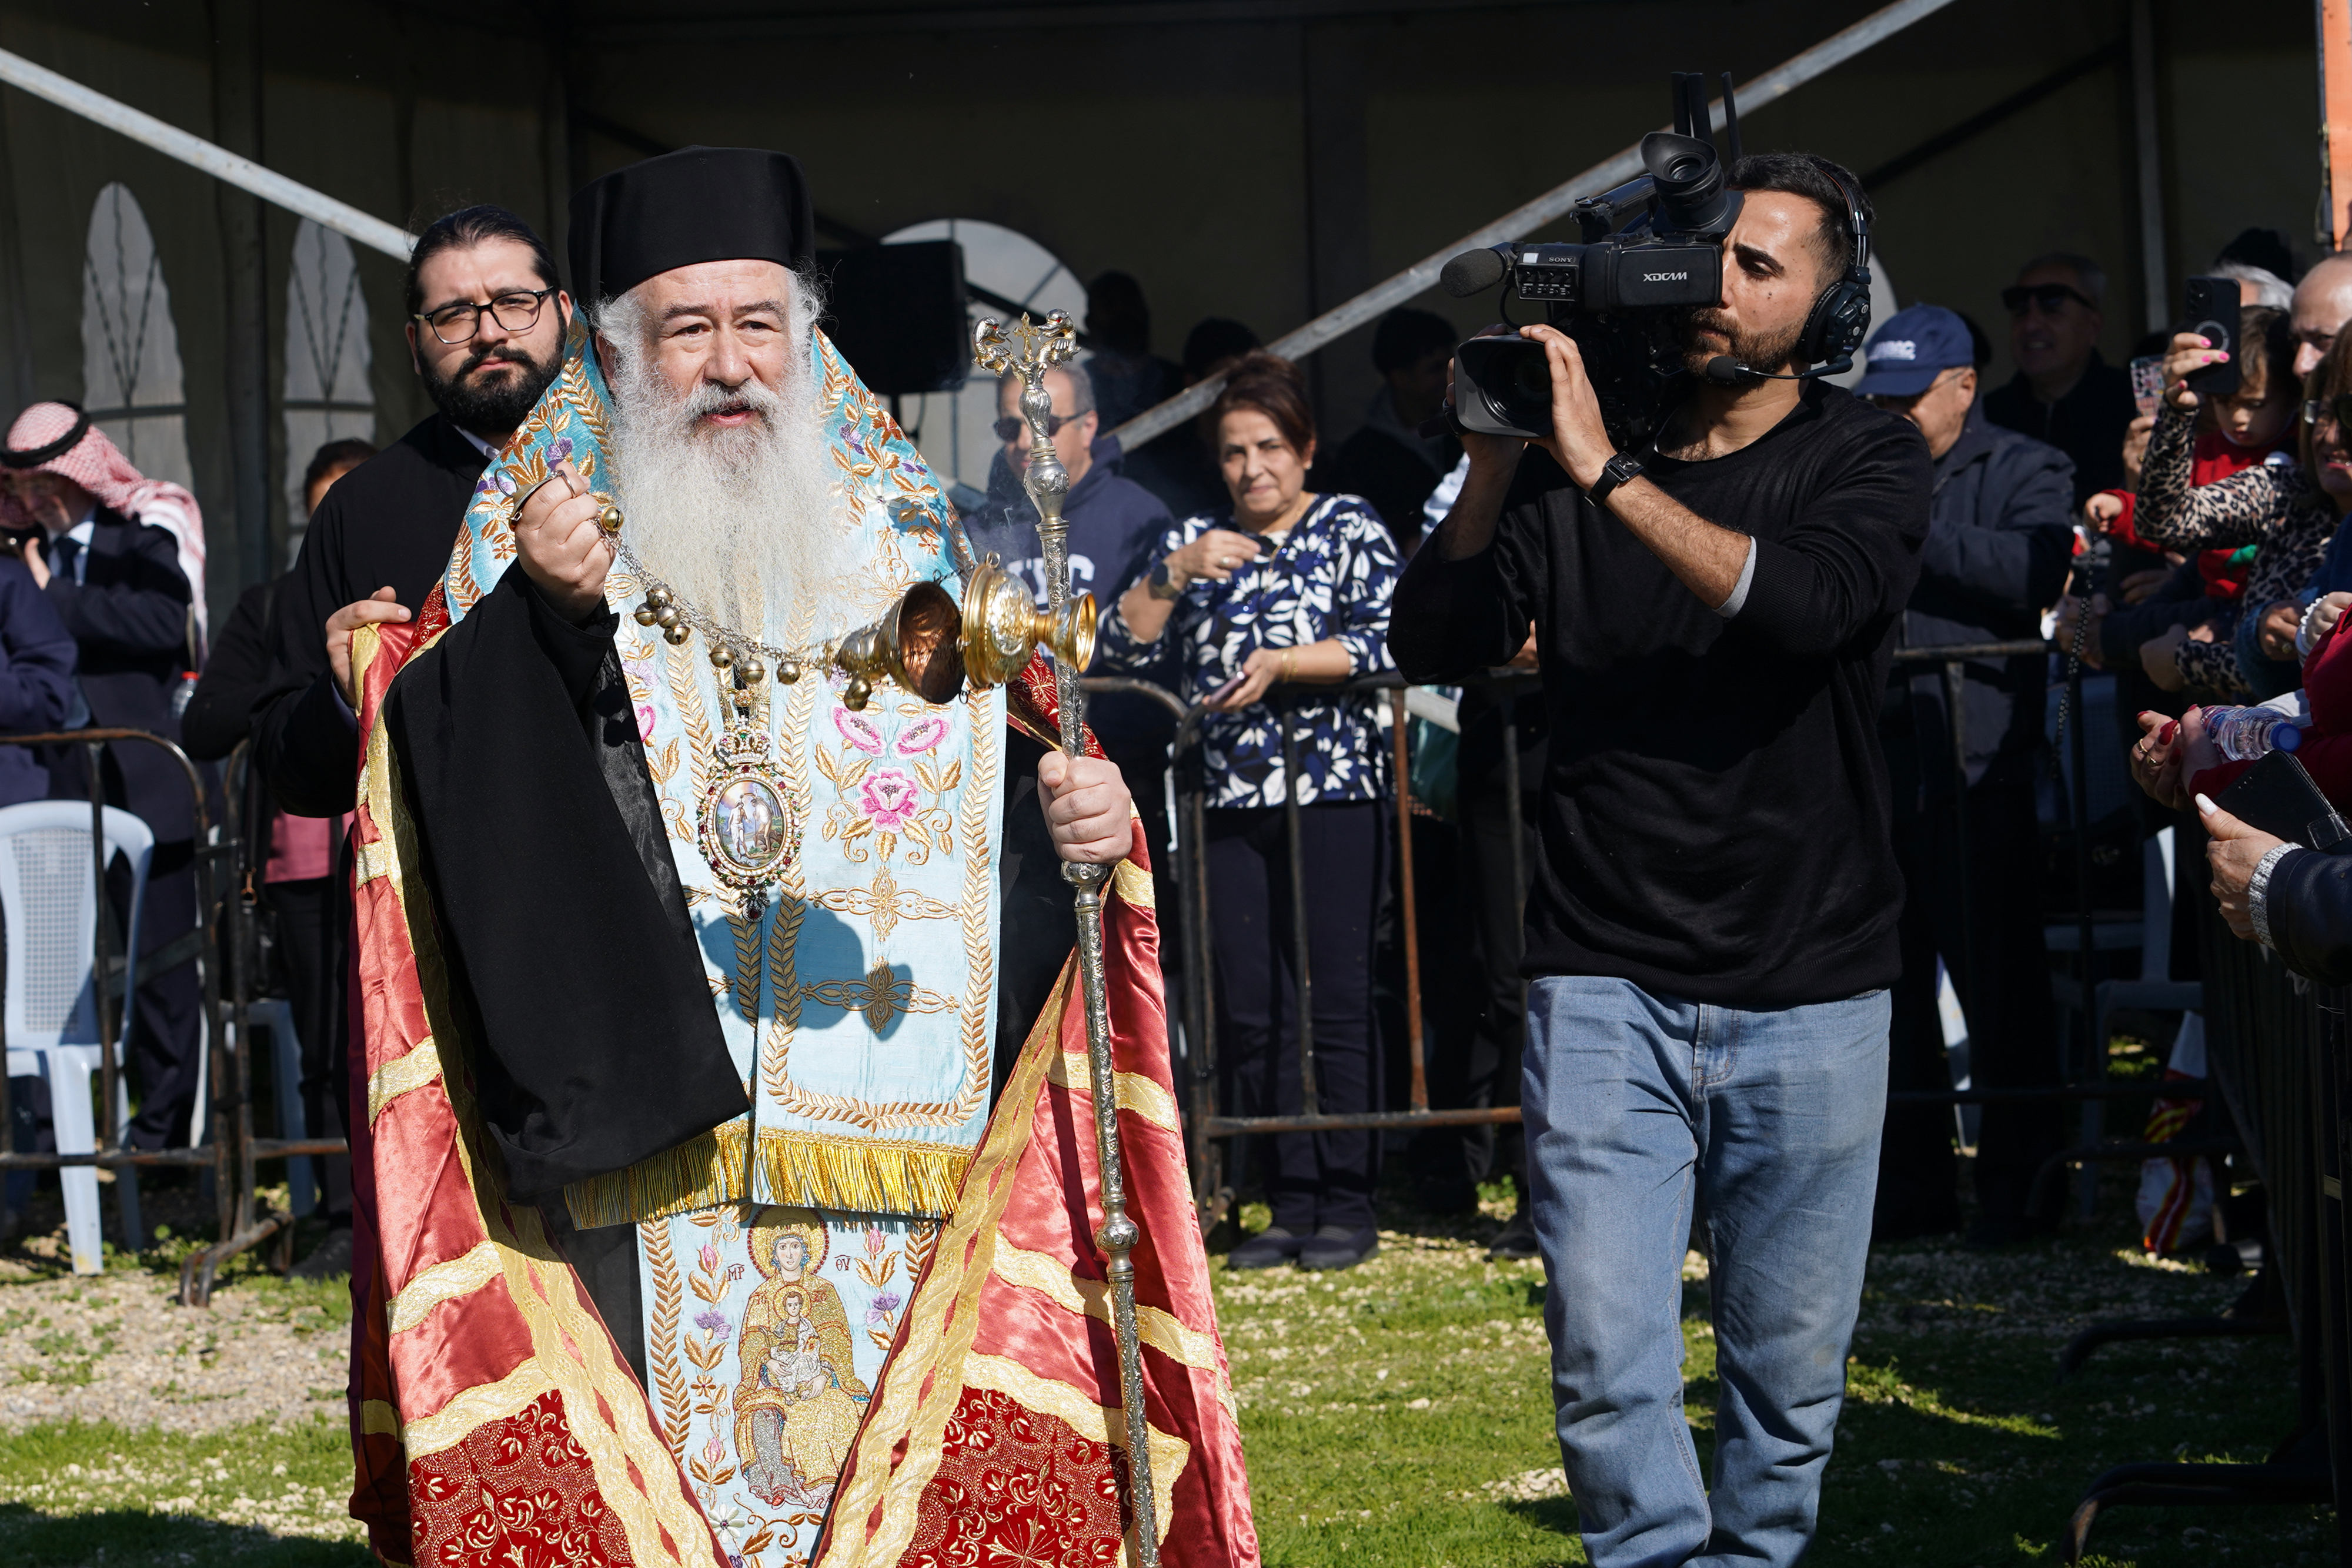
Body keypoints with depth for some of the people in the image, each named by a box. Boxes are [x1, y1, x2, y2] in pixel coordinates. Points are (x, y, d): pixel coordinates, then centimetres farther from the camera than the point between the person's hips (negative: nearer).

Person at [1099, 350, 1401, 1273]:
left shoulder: (1351, 529, 6)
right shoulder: (1195, 540, 15)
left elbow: (1388, 643, -7)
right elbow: (1121, 652, 6)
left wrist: (1280, 661, -16)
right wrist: (1177, 573, -7)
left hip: (1332, 792, -4)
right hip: (1229, 804, 4)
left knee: (1335, 1002, -7)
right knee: (1251, 1014, 2)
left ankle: (1348, 1206, -2)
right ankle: (1290, 1206, 8)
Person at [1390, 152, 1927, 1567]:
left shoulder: (1868, 460, 2)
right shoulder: (1575, 455, 7)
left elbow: (1807, 603, -20)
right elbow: (1432, 643, 1)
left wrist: (1611, 476, -22)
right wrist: (1493, 465, -12)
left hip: (1809, 987, -1)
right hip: (1606, 982, 1)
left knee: (1790, 1368, 6)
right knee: (1606, 1357, -8)